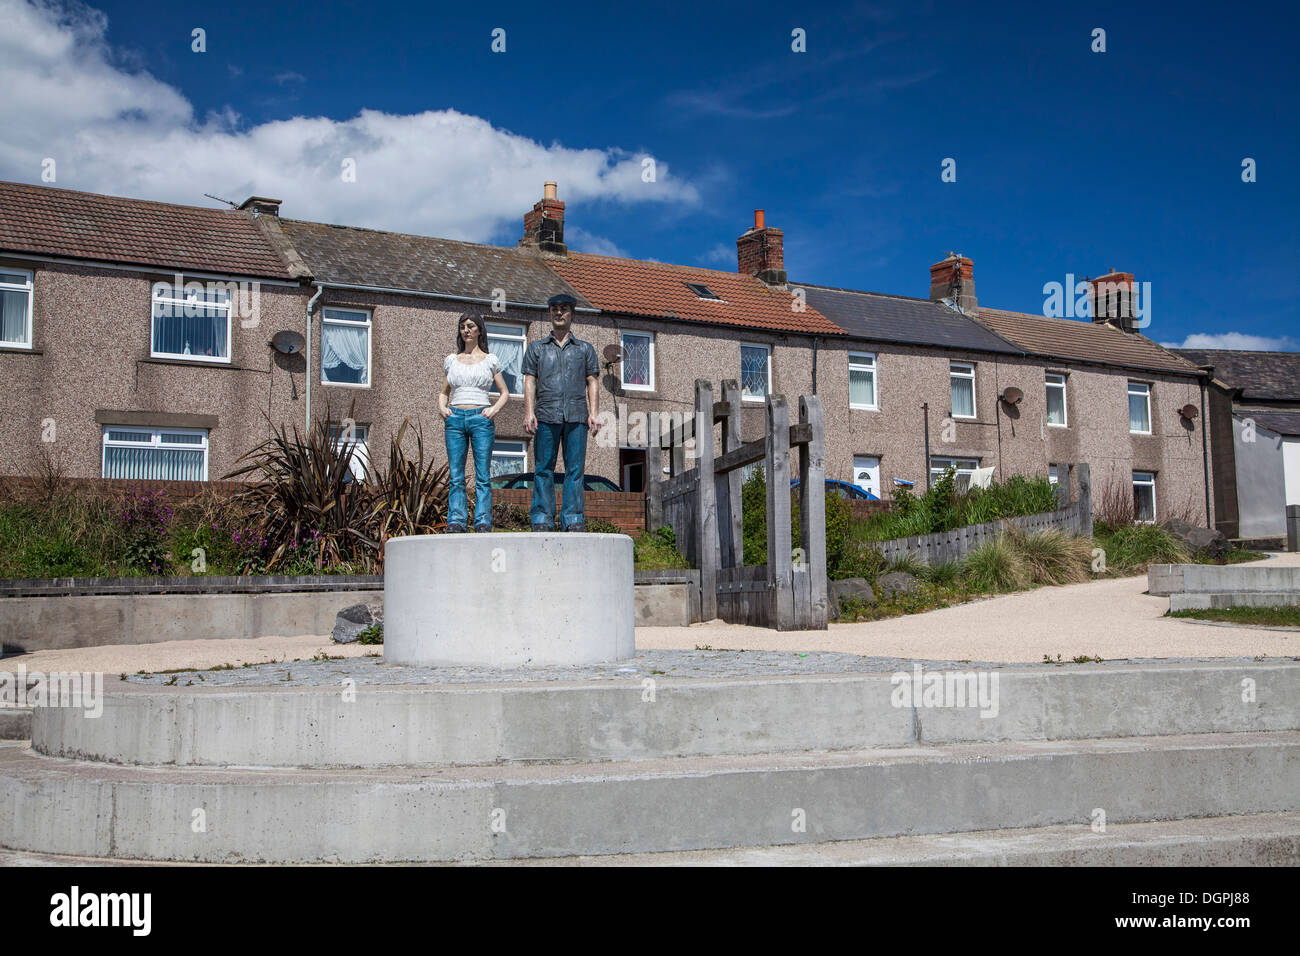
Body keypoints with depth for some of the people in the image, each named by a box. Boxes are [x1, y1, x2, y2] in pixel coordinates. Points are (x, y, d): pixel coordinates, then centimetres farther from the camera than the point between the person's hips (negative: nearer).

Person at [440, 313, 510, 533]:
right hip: (455, 418, 2)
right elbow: (444, 392, 24)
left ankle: (483, 523, -6)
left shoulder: (489, 360, 10)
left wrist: (494, 409, -4)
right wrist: (442, 407, 4)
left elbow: (504, 393, 13)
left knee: (483, 476, -6)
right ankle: (455, 522, -2)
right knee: (455, 476, -2)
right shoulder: (452, 360, 16)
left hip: (480, 418, -2)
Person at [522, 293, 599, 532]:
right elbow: (530, 381, 10)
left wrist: (593, 413, 0)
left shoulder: (585, 348, 19)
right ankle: (542, 519, -2)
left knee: (575, 468, -4)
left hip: (576, 415, 0)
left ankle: (573, 519, -3)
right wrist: (529, 413, -3)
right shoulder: (537, 348, 18)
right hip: (546, 415, 0)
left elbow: (592, 382, 13)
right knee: (543, 469, -3)